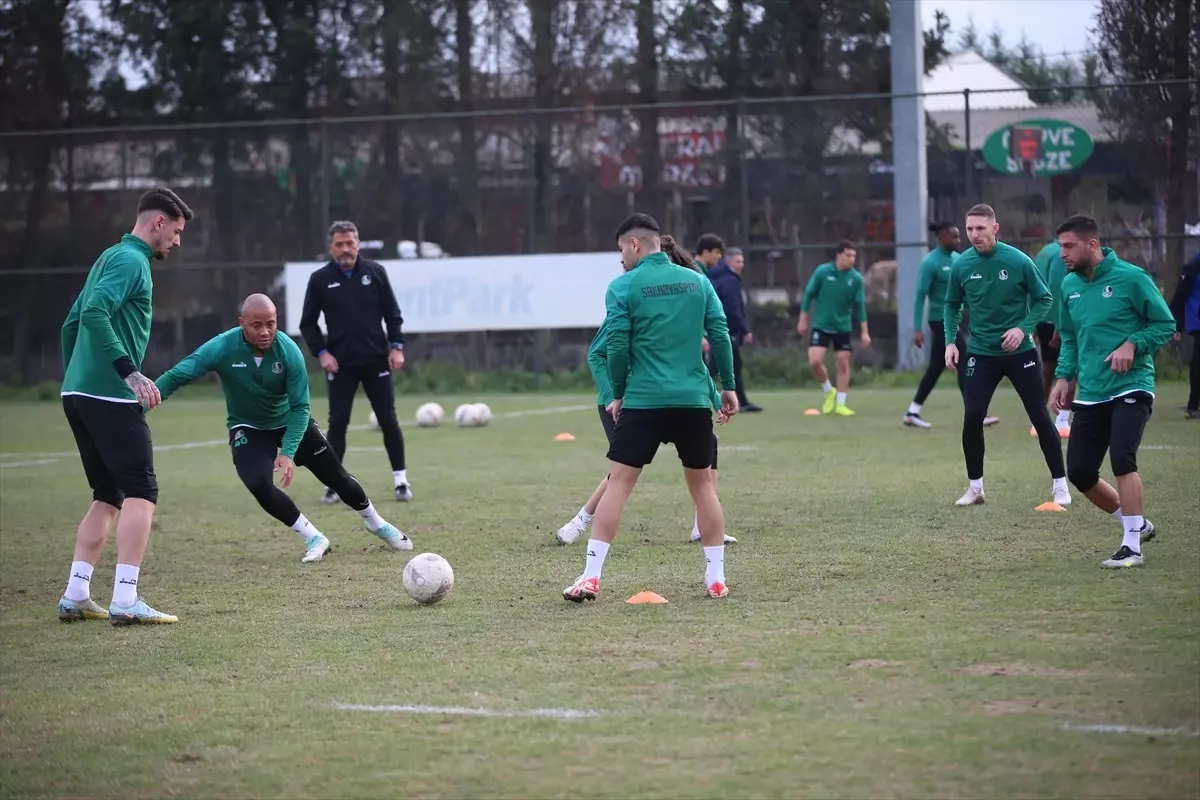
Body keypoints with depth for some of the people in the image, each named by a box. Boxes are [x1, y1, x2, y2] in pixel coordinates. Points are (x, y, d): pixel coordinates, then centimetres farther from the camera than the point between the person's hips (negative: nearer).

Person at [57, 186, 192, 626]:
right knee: (140, 493, -9)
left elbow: (71, 324, 25)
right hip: (110, 396, -10)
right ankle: (125, 600, -15)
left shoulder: (111, 257, 21)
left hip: (78, 393, 10)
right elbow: (94, 313, -23)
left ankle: (75, 596, 10)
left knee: (108, 497, 14)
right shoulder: (131, 261, -8)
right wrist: (130, 371, -26)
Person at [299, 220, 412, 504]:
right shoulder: (320, 279, -1)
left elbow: (392, 313, 5)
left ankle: (400, 479, 9)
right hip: (340, 363, 0)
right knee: (337, 422, 0)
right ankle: (334, 483, 8)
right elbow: (308, 323, 5)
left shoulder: (375, 272, 1)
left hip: (376, 360, 0)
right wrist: (321, 352, -6)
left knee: (388, 419, 1)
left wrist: (396, 346, -3)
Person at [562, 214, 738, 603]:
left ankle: (591, 577, -7)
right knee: (703, 483, 13)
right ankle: (716, 579, 12)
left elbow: (616, 347, -6)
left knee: (619, 481, -1)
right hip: (694, 400, 3)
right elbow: (720, 335, 4)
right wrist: (728, 386, 11)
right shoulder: (697, 281, 9)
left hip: (643, 400, -3)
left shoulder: (623, 287, -3)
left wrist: (618, 393, 6)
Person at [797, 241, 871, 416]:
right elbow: (809, 295, -2)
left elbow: (859, 306, -1)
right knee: (815, 361, -13)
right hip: (821, 325, -2)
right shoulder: (822, 272, -11)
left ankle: (840, 404, 11)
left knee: (843, 362, 1)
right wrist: (803, 320, 0)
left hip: (842, 327, 2)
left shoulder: (856, 278, -6)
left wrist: (864, 332, -2)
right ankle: (828, 391, 13)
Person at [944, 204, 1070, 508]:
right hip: (980, 354, 2)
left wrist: (1023, 328, -15)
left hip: (1019, 351, -2)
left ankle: (1060, 485, 13)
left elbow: (1043, 298, -2)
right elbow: (952, 305, 11)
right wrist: (951, 340, -1)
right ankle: (975, 486, 9)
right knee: (972, 418, -7)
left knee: (1040, 416, 1)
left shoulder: (1018, 261, -12)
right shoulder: (961, 265, -4)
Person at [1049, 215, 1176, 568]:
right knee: (1080, 472, 3)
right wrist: (1064, 376, 7)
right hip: (1090, 394, 7)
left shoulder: (1131, 278, -10)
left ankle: (1131, 546, -14)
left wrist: (1133, 344, -19)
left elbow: (1165, 325, -5)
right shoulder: (1070, 285, 7)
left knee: (1121, 458, -24)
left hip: (1130, 388, -6)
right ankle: (1137, 523, 27)